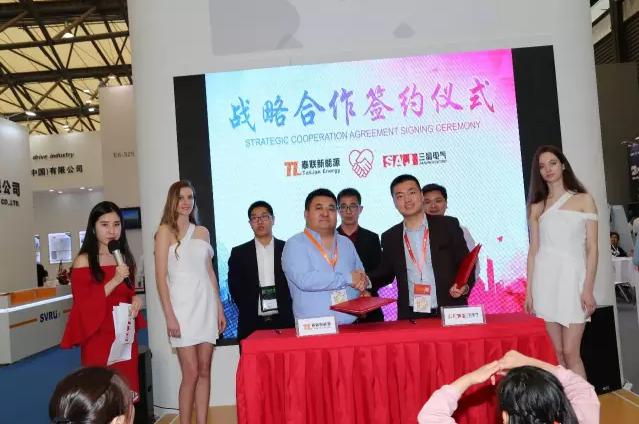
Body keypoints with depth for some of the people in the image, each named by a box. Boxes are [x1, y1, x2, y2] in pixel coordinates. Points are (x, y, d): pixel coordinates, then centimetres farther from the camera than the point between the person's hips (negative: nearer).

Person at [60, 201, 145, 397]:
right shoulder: (83, 261, -8)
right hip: (98, 339, -5)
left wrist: (136, 299, 0)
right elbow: (83, 306, -11)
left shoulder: (125, 259, 9)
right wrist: (114, 281, -21)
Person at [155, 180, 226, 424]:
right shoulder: (165, 231, -1)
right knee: (191, 374, -2)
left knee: (204, 371, 7)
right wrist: (169, 316, -12)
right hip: (183, 306, -4)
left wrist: (220, 308, 11)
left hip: (206, 304, 5)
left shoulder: (202, 232, 13)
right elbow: (160, 276, -6)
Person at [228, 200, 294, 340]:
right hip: (252, 324, 0)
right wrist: (249, 312, -3)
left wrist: (286, 311, -5)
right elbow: (235, 288, 6)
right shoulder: (239, 253, 9)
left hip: (284, 321, 0)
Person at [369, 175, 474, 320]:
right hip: (410, 316, 1)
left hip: (450, 312, -1)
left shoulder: (449, 226, 0)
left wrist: (464, 286, -16)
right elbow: (386, 273, 14)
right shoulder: (389, 238, 6)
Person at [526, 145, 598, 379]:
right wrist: (529, 290, 2)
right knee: (556, 354, 6)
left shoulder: (583, 200, 5)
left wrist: (588, 288, -8)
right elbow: (533, 250, 8)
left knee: (570, 353, -4)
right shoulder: (537, 207, 11)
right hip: (545, 280, 2)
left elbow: (592, 248, 1)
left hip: (572, 277, -2)